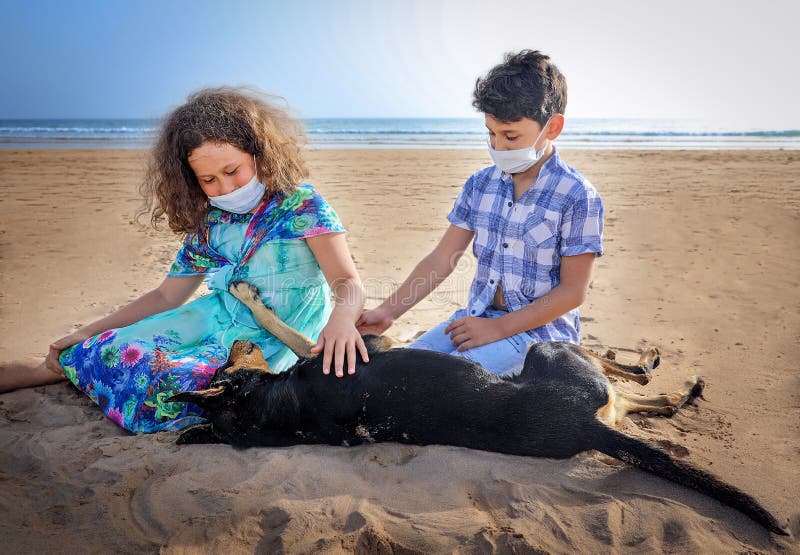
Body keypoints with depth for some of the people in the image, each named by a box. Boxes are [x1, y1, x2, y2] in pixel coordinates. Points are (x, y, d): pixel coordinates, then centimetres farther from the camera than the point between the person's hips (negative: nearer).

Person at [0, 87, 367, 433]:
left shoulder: (301, 204, -12)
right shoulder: (209, 224, 5)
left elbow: (348, 283, -17)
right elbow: (166, 296, 14)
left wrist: (342, 315, -42)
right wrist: (88, 334, 10)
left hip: (275, 343, -5)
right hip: (220, 320, 6)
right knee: (117, 346, -13)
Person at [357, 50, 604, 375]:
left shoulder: (578, 197, -13)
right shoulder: (480, 184, 4)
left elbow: (573, 291, -12)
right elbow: (442, 259, 4)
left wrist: (497, 328, -17)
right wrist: (387, 311, -5)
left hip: (540, 328, -5)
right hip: (477, 317, 6)